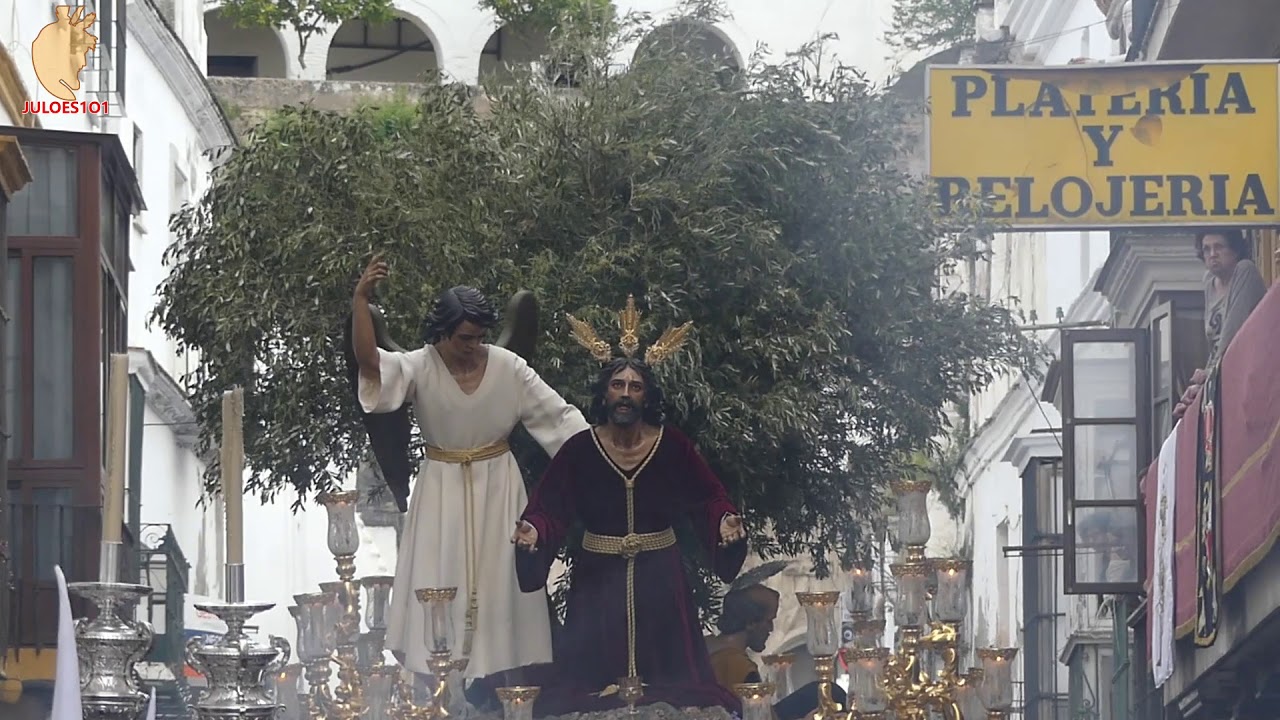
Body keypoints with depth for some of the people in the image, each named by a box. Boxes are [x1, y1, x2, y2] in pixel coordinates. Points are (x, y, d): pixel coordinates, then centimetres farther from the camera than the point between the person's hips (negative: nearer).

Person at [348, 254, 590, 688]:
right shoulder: (420, 368, -10)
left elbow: (557, 416, -2)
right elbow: (369, 361, -26)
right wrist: (360, 301, -37)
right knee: (440, 585, 0)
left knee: (497, 583, 5)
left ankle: (497, 675, 13)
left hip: (499, 488, 1)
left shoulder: (508, 368, -6)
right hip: (443, 490, -1)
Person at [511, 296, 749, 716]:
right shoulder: (580, 450, -5)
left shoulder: (672, 447, -4)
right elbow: (549, 509, -5)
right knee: (591, 682, -1)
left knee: (669, 684, 2)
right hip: (599, 580, 0)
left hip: (660, 579, 0)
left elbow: (709, 499, 1)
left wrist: (725, 523, -18)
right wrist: (533, 531, -24)